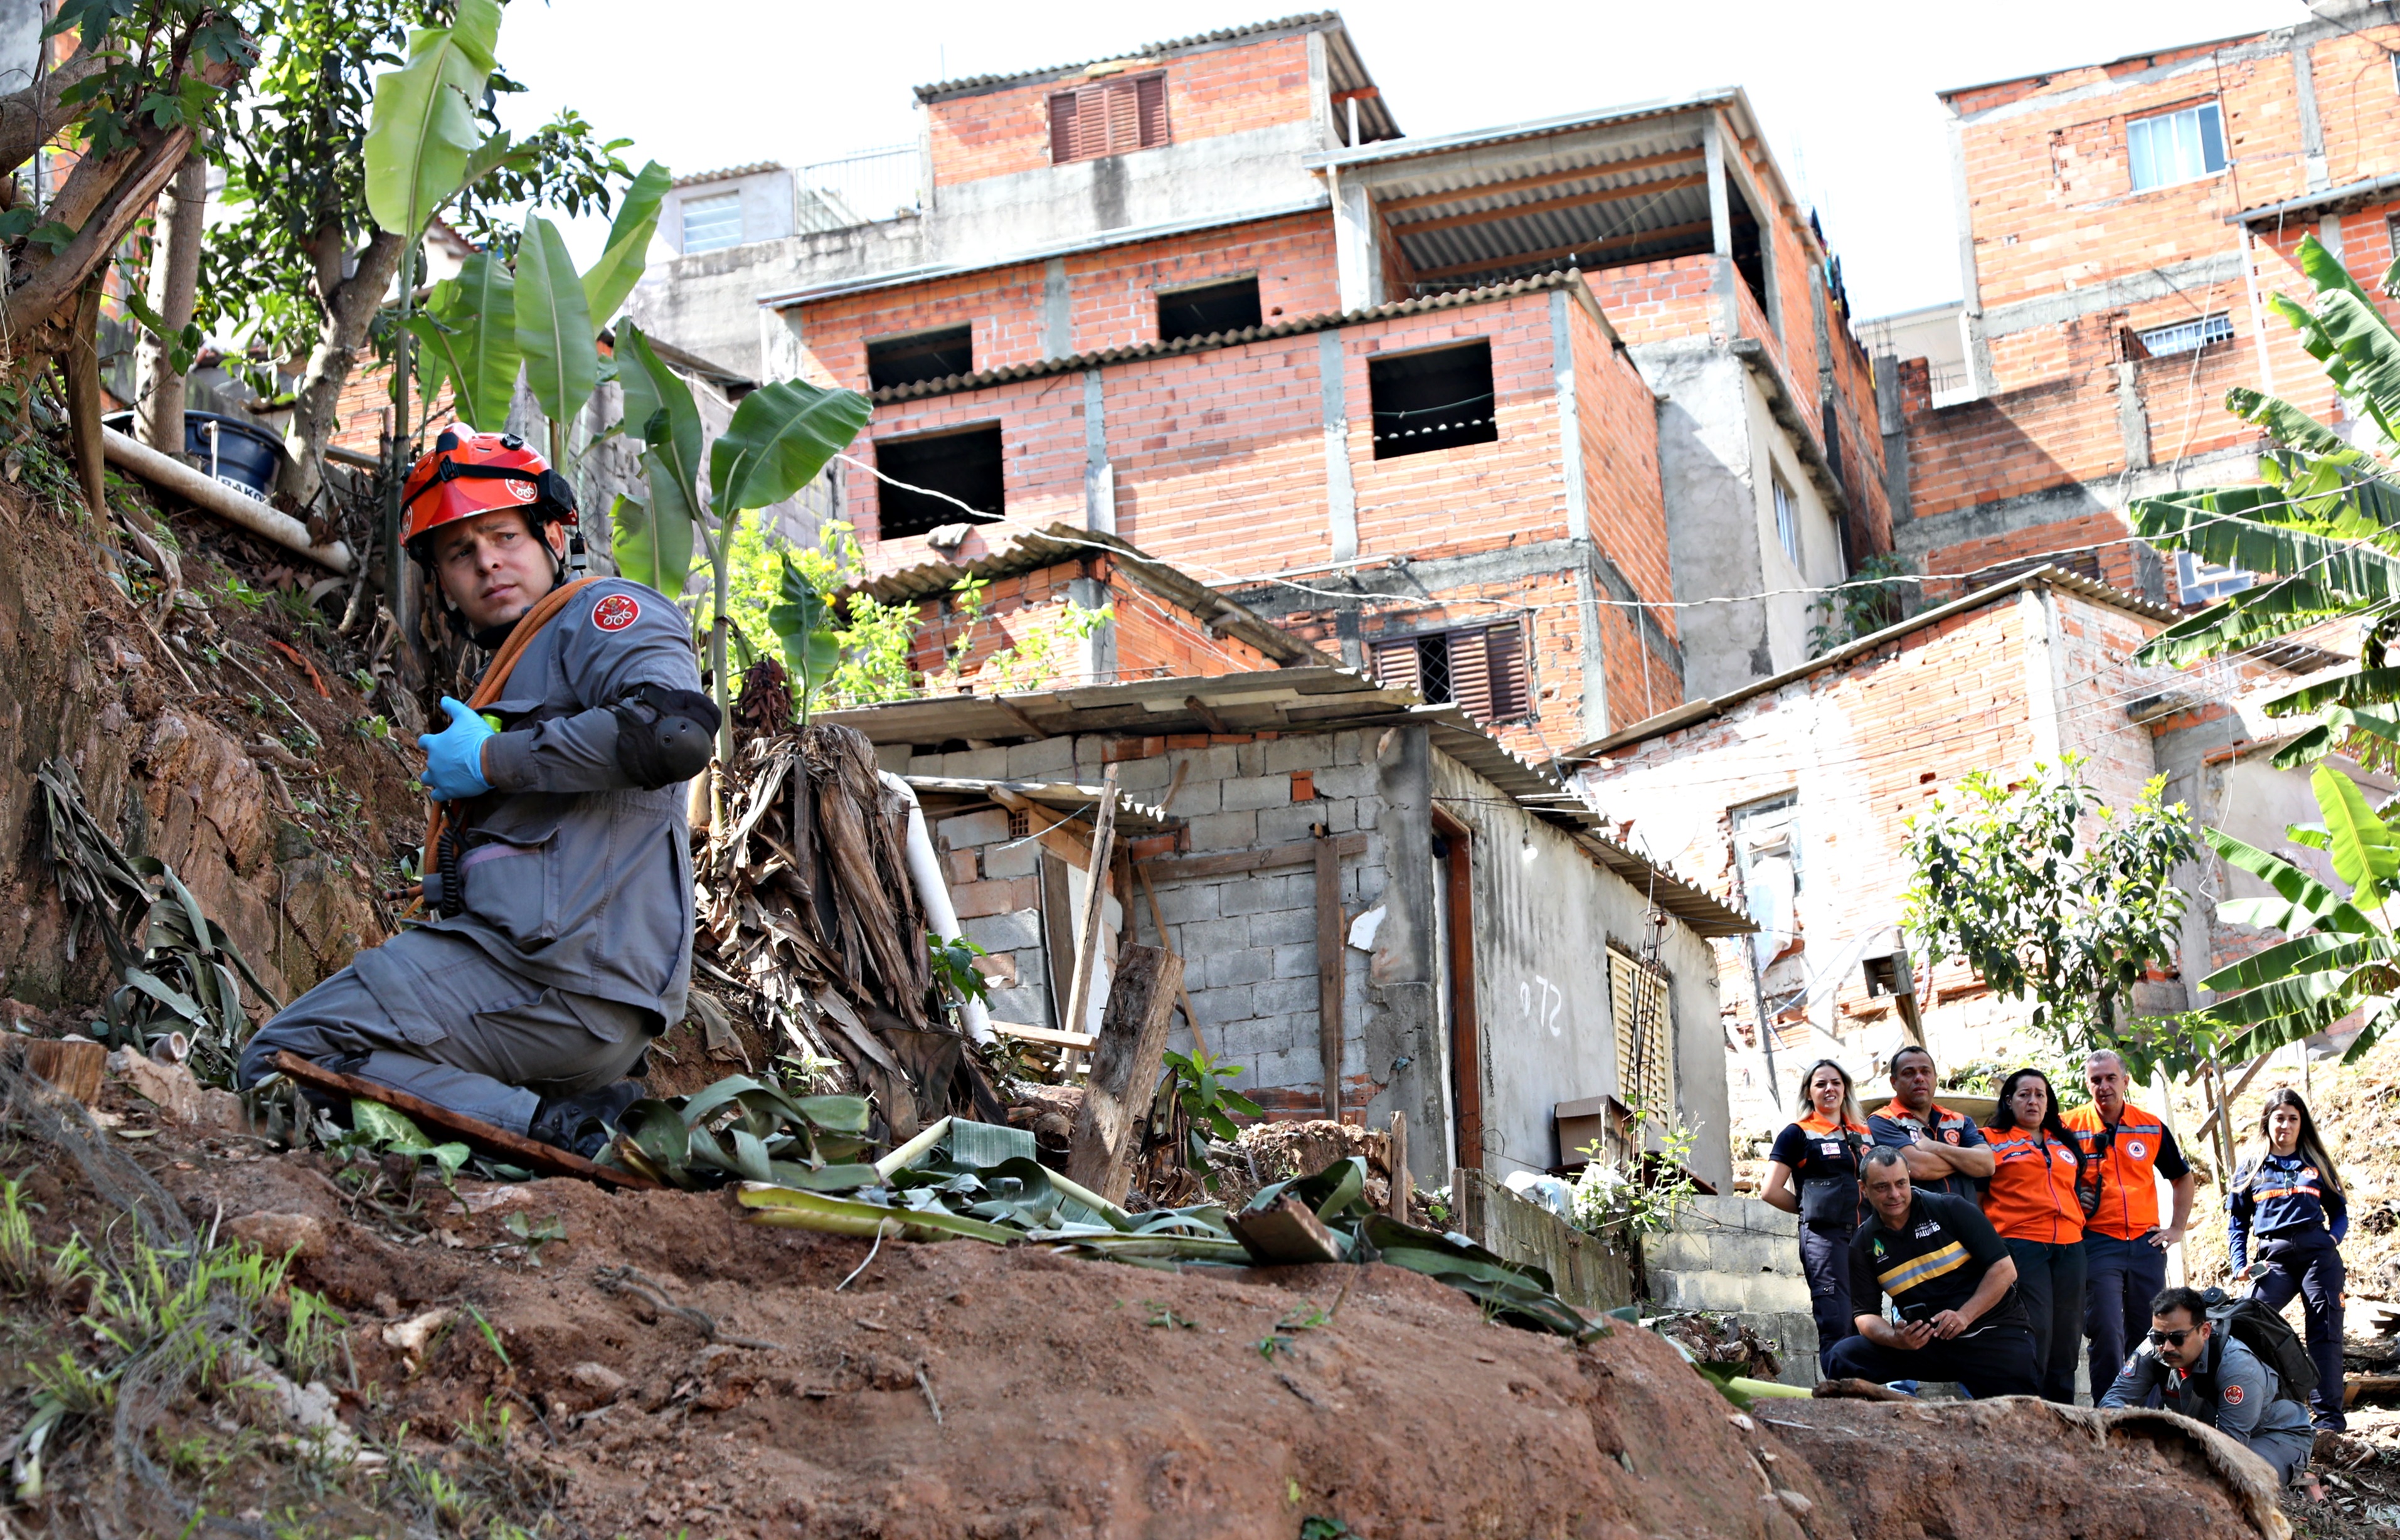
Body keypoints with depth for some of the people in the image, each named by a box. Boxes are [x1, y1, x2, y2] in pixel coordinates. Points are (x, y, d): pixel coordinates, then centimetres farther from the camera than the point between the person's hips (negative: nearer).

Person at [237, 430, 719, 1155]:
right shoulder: (515, 669, 31)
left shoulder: (602, 615, 2)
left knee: (281, 1062, -14)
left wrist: (492, 761, -10)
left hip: (560, 976, -10)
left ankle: (551, 1125, -23)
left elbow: (676, 731, -20)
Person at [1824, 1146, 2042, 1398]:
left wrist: (1964, 1316, -19)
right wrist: (1895, 1339, -19)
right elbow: (1864, 1313, 4)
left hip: (1993, 1333, -2)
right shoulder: (1864, 1244, 5)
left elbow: (2004, 1269, -6)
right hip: (1925, 1343, 2)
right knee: (1845, 1357, -17)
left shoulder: (1951, 1209, -4)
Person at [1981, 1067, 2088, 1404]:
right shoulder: (1992, 1141, 7)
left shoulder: (2065, 1142, 21)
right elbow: (1976, 1196, 3)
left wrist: (2079, 1218, 19)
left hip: (2070, 1246, 5)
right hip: (2021, 1244, -5)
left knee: (2067, 1335, 5)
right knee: (2036, 1332, -13)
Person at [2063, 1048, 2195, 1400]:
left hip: (2147, 1242, 3)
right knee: (2106, 1334, -8)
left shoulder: (2153, 1127, 8)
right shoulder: (2069, 1126, -1)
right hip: (2097, 1243, -3)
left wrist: (2178, 1228, 12)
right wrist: (2072, 1200, -6)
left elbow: (2183, 1178, 20)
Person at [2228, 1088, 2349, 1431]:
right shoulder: (2251, 1166, 14)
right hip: (2274, 1258, 0)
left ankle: (2330, 1415, 0)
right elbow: (2237, 1222, 14)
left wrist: (2334, 1238, -5)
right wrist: (2239, 1264, 1)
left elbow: (2339, 1210, 17)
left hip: (2319, 1253, 0)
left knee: (2325, 1332, -3)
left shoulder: (2315, 1163, 15)